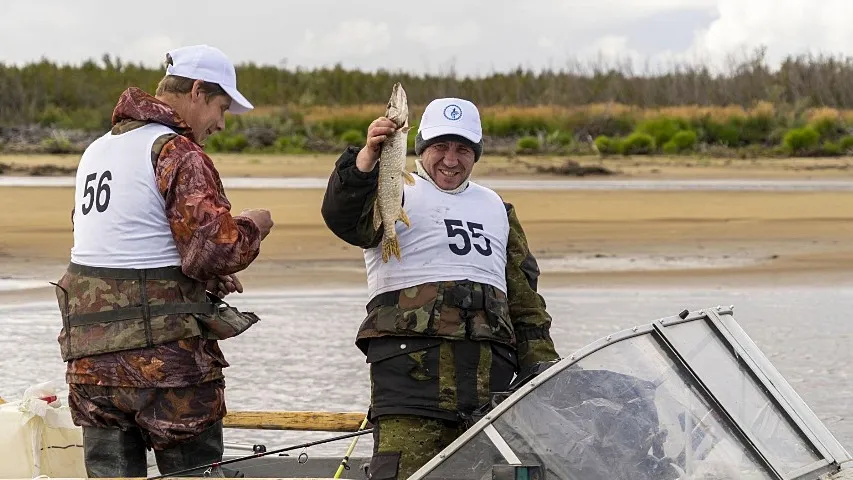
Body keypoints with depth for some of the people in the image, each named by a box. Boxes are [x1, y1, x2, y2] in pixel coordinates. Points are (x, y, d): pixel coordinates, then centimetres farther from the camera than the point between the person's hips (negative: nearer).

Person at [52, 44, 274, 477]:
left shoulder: (97, 150, 17)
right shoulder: (177, 153, -11)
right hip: (162, 356, -7)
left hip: (89, 356, 7)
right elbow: (215, 248, -19)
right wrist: (252, 226, 1)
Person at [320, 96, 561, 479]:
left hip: (490, 369, 5)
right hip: (410, 359, -5)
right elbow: (345, 219, -15)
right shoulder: (396, 194, 9)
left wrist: (542, 365, 18)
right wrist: (366, 158, -32)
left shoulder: (497, 208, 26)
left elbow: (524, 295, 28)